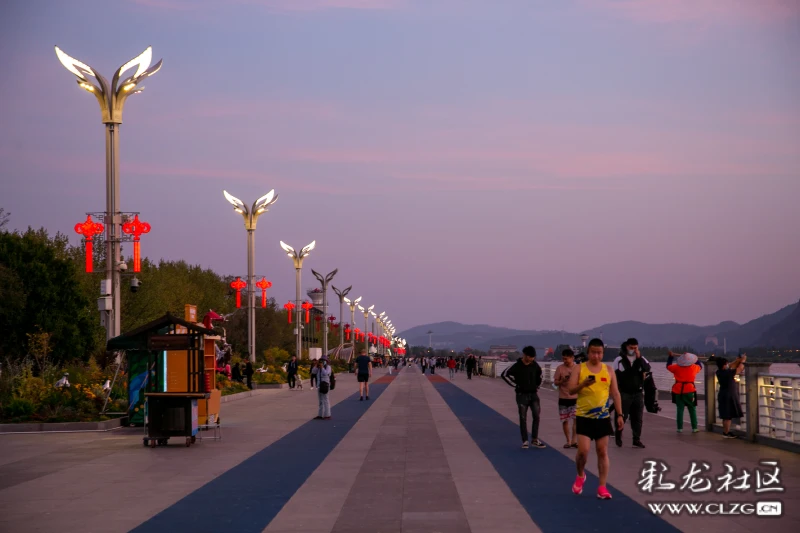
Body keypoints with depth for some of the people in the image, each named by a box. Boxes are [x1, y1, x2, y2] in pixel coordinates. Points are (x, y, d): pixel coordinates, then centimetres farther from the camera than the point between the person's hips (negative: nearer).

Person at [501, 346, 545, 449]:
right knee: (523, 418, 1)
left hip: (533, 394, 4)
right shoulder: (517, 366, -11)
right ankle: (525, 441, 5)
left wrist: (537, 387, 14)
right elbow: (504, 374, -9)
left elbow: (539, 375, 21)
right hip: (522, 395, -4)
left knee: (536, 416, -1)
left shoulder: (535, 365, 1)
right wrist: (515, 385, -7)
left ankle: (534, 440, 8)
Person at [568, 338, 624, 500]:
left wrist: (620, 415, 2)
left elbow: (615, 394, 8)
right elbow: (571, 390, -9)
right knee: (583, 450, -10)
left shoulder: (609, 370, 6)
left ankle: (602, 487, 6)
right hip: (584, 417, -2)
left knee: (603, 452, 2)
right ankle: (580, 476, 20)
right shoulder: (579, 369, -1)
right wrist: (583, 384, -28)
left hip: (603, 417, 2)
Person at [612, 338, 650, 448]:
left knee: (637, 418, 4)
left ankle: (637, 440, 10)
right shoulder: (619, 360, -2)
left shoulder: (641, 359, 6)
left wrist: (639, 358, -19)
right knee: (621, 416, 2)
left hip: (638, 393, 3)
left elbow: (647, 368, -13)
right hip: (624, 393, -3)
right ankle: (618, 435, 25)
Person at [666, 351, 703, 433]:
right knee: (692, 410, 7)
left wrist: (670, 356, 26)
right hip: (689, 391, -1)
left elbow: (668, 366, 16)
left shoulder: (677, 367, -2)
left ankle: (680, 428, 2)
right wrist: (694, 360, 32)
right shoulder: (694, 367, -1)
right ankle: (694, 428, 5)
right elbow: (700, 366, 21)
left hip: (678, 391, 1)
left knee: (680, 409, 5)